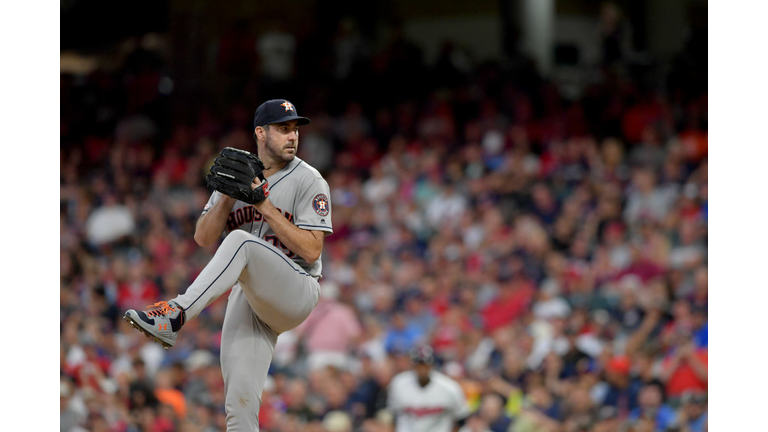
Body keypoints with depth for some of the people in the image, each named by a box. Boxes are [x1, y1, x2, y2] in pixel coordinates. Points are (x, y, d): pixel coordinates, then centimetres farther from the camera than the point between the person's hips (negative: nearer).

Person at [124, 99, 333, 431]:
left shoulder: (308, 181, -3)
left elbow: (311, 251, -13)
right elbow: (203, 238, 5)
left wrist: (266, 206, -16)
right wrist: (229, 196, -10)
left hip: (297, 292, -5)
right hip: (247, 297, 5)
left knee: (241, 242, -33)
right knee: (240, 403, -6)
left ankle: (174, 315, -42)